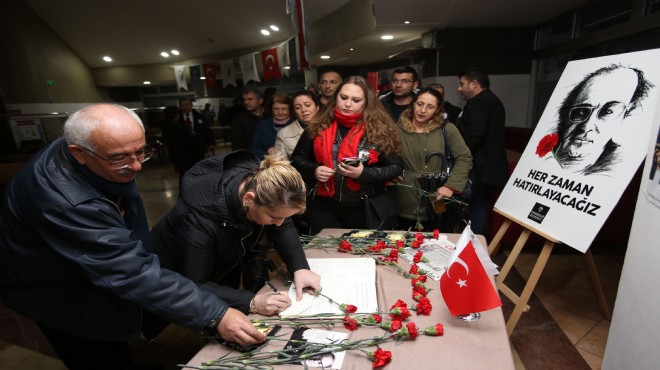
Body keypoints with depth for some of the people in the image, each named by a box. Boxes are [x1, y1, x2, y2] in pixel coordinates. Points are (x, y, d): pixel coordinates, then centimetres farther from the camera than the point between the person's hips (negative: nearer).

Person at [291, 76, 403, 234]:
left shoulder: (379, 129, -6)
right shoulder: (320, 126, 1)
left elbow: (395, 167, -5)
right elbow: (296, 158, 9)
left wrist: (364, 173, -20)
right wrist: (313, 170, -11)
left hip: (364, 208, 0)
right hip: (324, 207, 1)